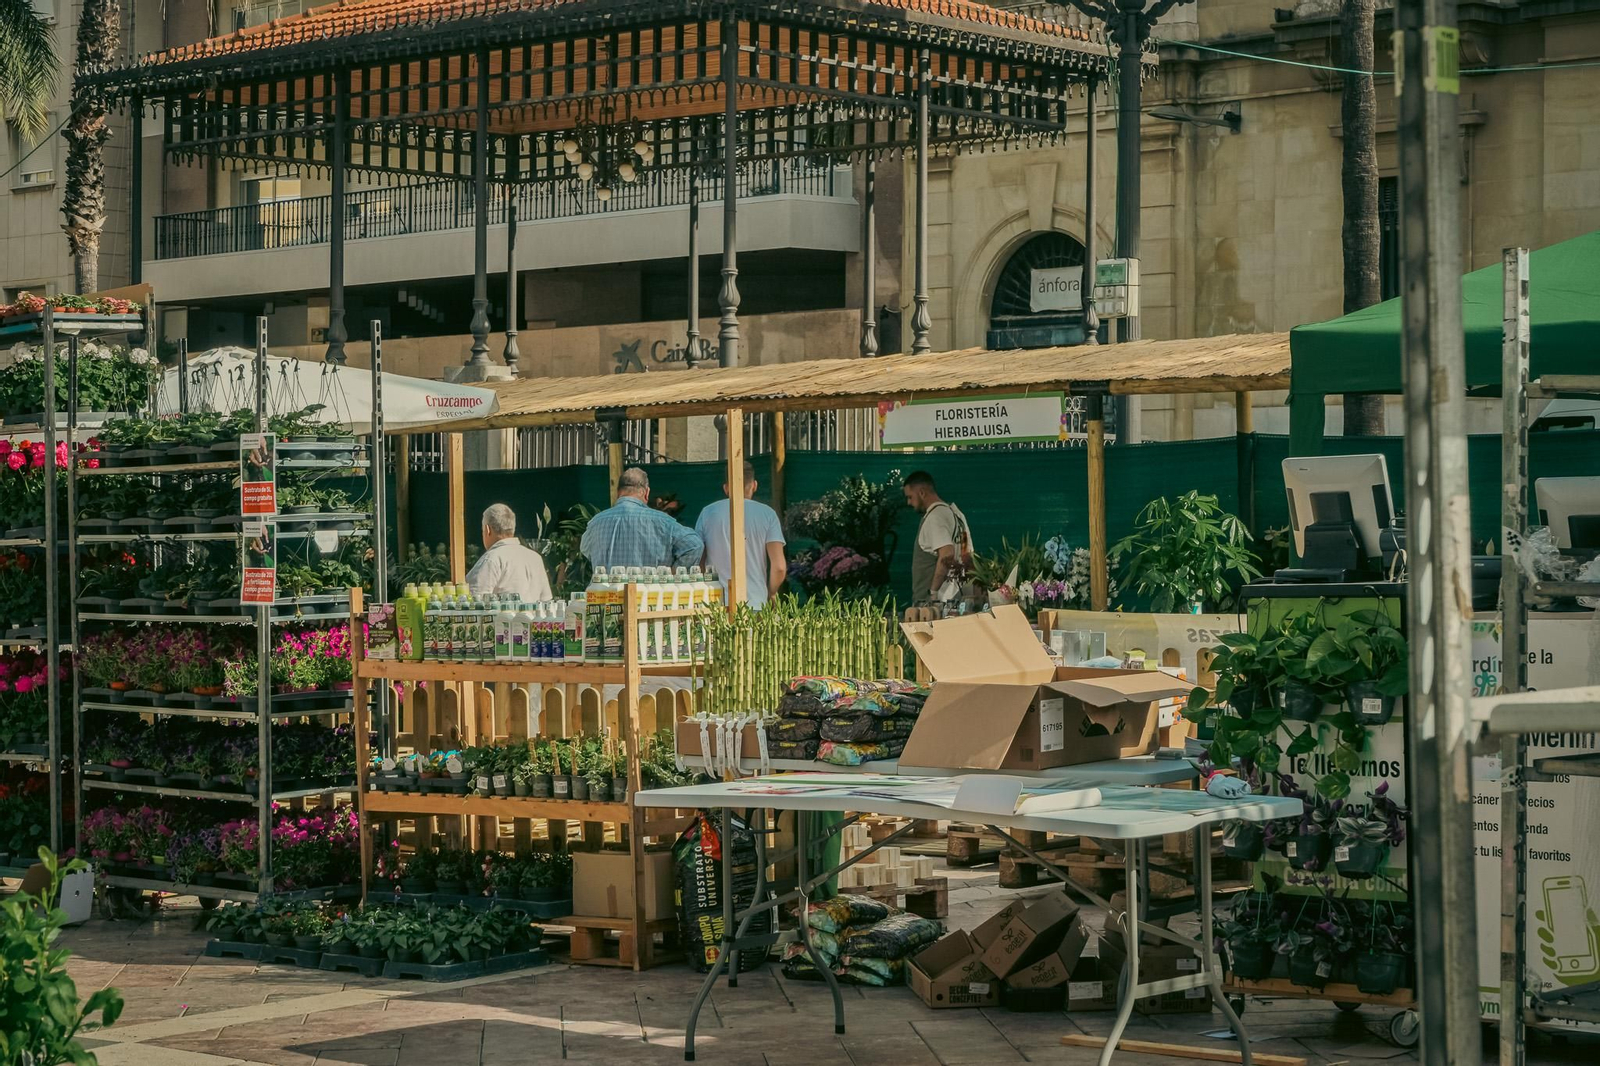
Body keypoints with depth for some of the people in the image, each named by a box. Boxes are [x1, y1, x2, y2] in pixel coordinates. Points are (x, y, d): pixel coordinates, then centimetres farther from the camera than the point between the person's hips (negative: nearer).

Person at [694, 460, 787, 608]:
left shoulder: (708, 513, 6)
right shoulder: (767, 514, 3)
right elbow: (779, 567, -2)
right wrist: (769, 595, 16)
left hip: (717, 603, 1)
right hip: (755, 604, -1)